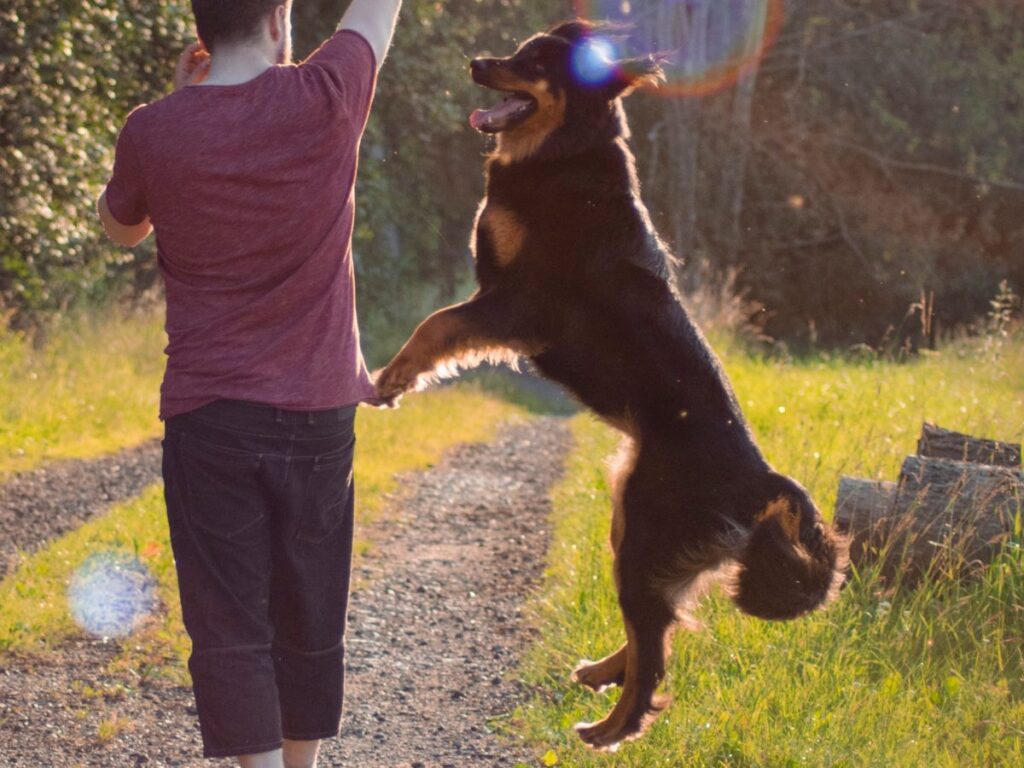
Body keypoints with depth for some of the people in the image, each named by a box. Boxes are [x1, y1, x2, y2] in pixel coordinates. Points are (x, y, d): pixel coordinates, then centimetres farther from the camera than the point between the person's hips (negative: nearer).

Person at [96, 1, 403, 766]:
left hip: (208, 415, -1)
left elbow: (121, 227, 15)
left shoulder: (156, 131, -8)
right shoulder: (326, 99, -10)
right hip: (318, 413, 1)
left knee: (229, 628, 1)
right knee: (311, 618, 15)